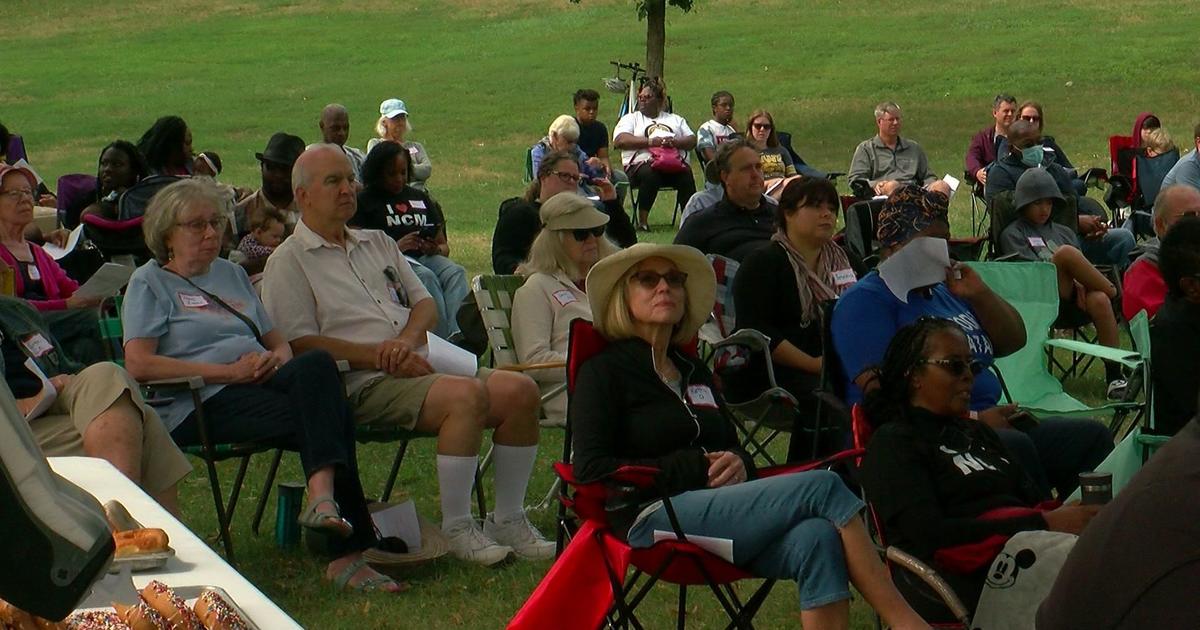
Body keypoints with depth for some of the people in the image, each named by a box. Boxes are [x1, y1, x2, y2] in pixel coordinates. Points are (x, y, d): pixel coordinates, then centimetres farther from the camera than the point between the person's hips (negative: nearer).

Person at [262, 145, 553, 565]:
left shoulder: (378, 243, 25)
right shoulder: (288, 263, 2)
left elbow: (425, 303, 21)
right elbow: (299, 343, -9)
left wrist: (408, 338, -4)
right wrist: (381, 355, -15)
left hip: (420, 366, 7)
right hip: (364, 385, -7)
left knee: (520, 390, -14)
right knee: (467, 395, -32)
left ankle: (508, 519, -4)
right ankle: (456, 529, -22)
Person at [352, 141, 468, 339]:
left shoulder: (420, 199, 27)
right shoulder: (365, 202, 12)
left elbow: (444, 246, 25)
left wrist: (435, 249, -1)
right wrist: (396, 247, -16)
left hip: (425, 256, 4)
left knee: (456, 273, -29)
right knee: (427, 277, -35)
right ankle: (444, 338, -46)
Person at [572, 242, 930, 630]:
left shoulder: (694, 371, 26)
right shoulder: (604, 371, 6)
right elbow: (591, 470, -6)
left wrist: (738, 463, 2)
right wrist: (695, 468, -11)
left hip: (720, 512, 6)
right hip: (655, 518, -6)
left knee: (816, 539, -28)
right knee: (822, 487, -23)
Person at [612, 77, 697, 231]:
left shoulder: (675, 119, 29)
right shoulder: (630, 119, 20)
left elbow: (692, 141, 17)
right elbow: (619, 140, 0)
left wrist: (675, 142, -7)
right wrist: (651, 141, -9)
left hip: (674, 165, 2)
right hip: (641, 164, -2)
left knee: (686, 174, -32)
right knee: (649, 174, -37)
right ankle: (642, 221, -29)